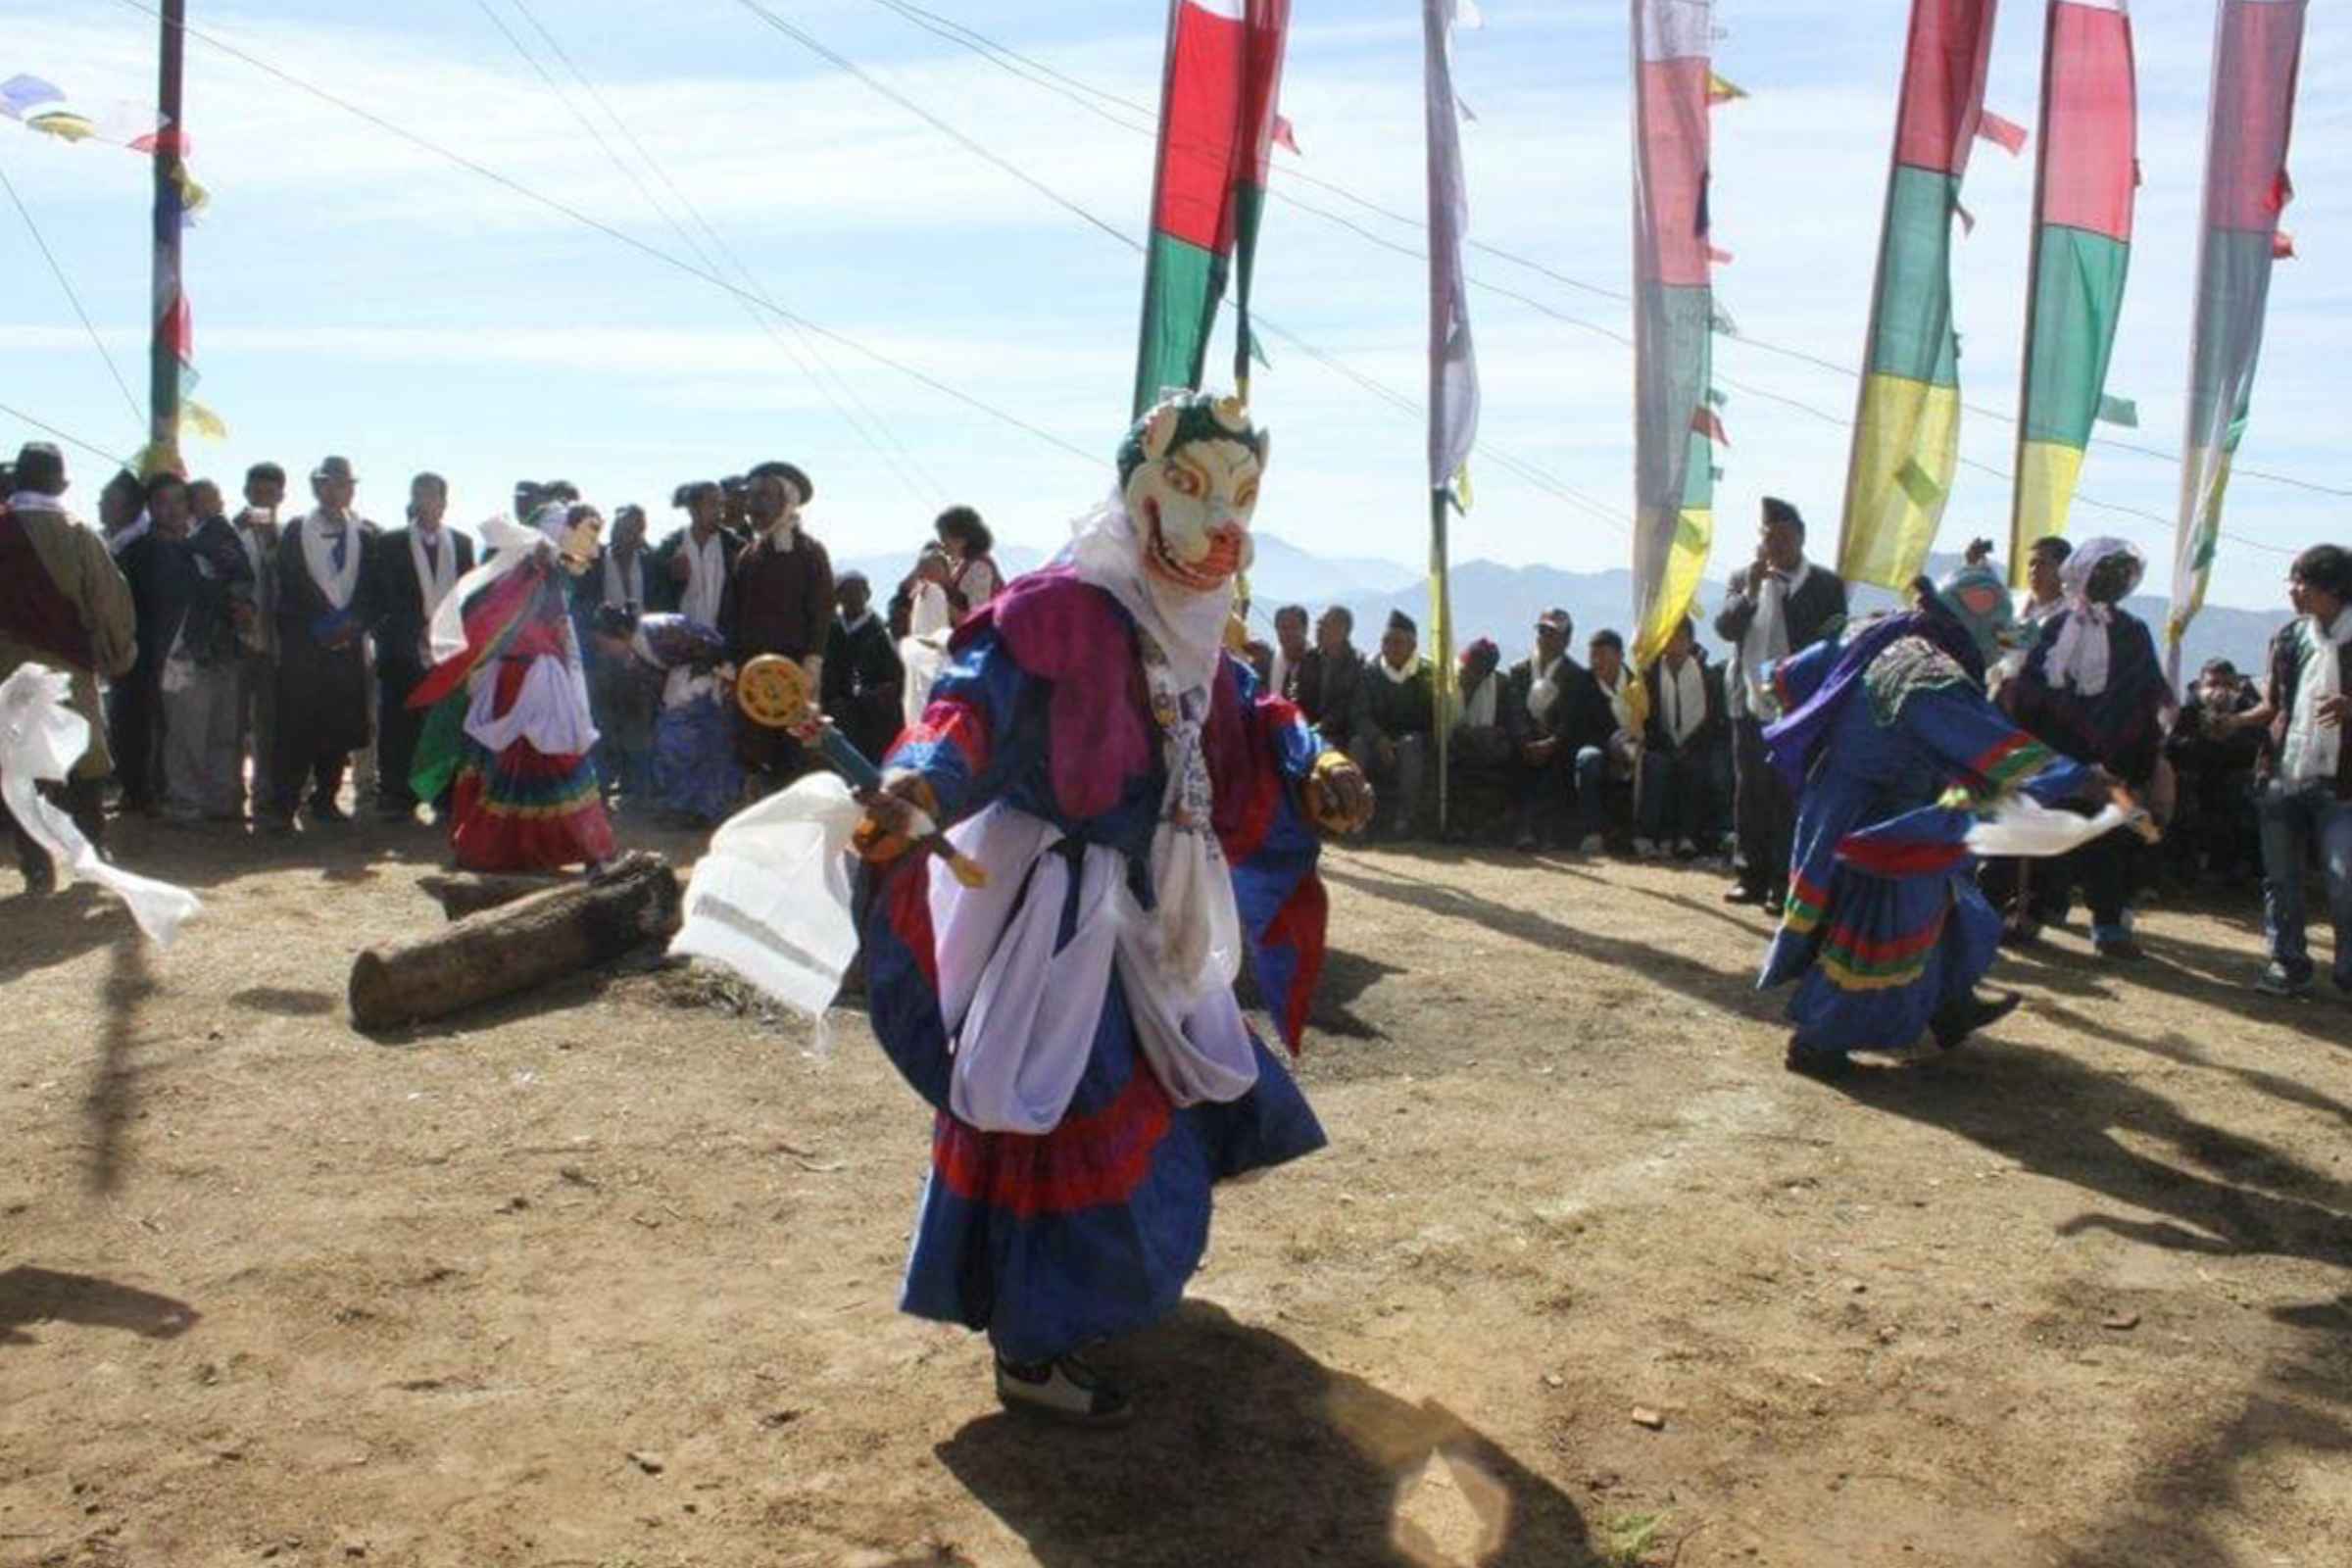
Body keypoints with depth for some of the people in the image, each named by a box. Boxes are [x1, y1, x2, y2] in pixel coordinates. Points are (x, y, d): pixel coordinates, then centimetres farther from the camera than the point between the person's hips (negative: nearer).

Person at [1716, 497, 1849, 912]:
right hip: (1751, 707, 4)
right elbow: (1725, 628, -3)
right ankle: (1754, 876, 20)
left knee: (1790, 800, -2)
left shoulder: (1826, 585, 0)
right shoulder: (1744, 579, 8)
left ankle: (1785, 885, 4)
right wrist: (1750, 591, -17)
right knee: (1749, 796, 10)